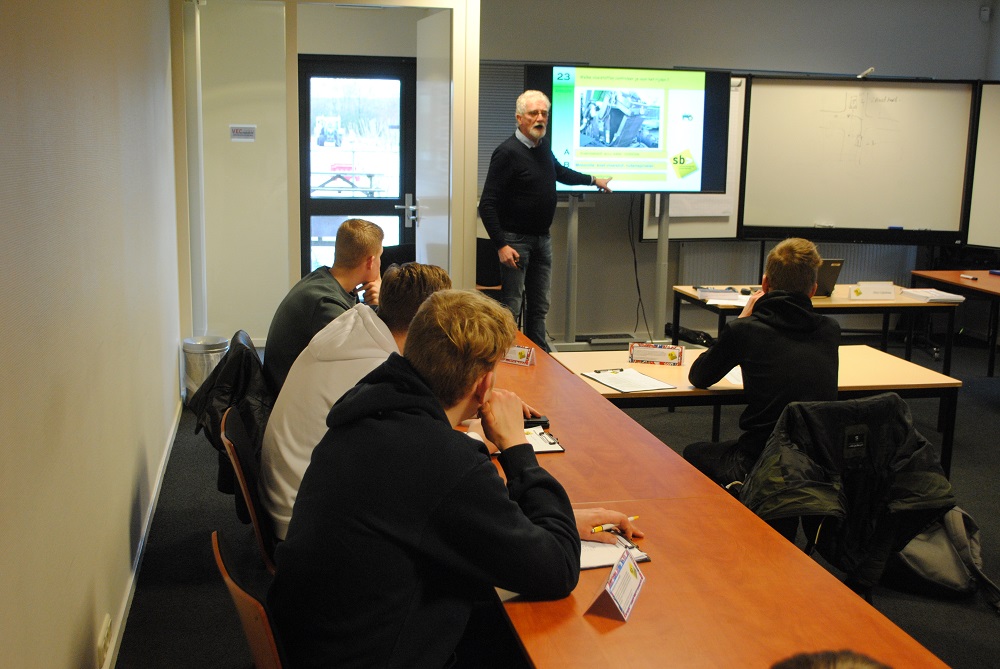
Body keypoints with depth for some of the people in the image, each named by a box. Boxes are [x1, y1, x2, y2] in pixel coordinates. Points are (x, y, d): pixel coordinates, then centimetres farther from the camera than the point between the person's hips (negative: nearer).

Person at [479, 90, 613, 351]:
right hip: (515, 240, -8)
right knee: (510, 308, -6)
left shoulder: (543, 147, 8)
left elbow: (558, 170, 33)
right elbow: (487, 205, -19)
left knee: (539, 306, 14)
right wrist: (501, 245, -25)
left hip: (542, 239, 8)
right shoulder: (508, 152, -16)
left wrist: (593, 180, 41)